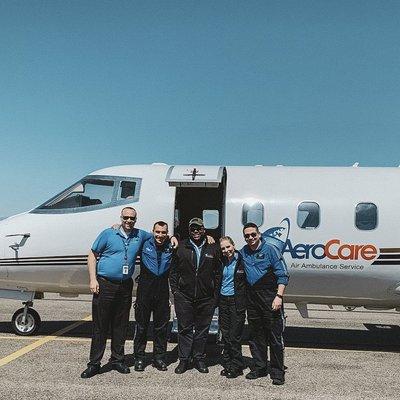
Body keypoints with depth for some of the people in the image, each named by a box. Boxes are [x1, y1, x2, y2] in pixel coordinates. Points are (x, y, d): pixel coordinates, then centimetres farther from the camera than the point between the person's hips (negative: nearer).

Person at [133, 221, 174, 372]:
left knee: (161, 326, 10)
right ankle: (139, 358, 19)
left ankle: (159, 357, 23)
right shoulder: (145, 244, 0)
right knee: (141, 325, 6)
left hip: (162, 291, 2)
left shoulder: (171, 247, 5)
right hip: (145, 290, -2)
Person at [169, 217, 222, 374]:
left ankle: (199, 359, 24)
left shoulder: (213, 248, 4)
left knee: (202, 329, 10)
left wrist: (215, 294, 1)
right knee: (185, 328, 6)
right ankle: (183, 360, 18)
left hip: (206, 298, 1)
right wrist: (175, 290, -1)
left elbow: (218, 273, 5)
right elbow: (173, 271, 7)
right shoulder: (181, 247, 4)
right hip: (184, 296, 0)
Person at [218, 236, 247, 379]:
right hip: (223, 300, 5)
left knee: (235, 336, -2)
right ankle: (227, 364, 23)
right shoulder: (222, 262, 6)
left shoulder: (242, 260, -10)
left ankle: (237, 366, 12)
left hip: (237, 301, -5)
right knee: (225, 334, 10)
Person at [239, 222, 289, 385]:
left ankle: (277, 371, 10)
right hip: (252, 297, 5)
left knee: (274, 335, -2)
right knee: (255, 335, 13)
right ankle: (260, 367, 26)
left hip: (270, 297, -5)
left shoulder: (270, 250, -6)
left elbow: (283, 275, -8)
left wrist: (279, 296, -15)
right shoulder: (243, 252, 10)